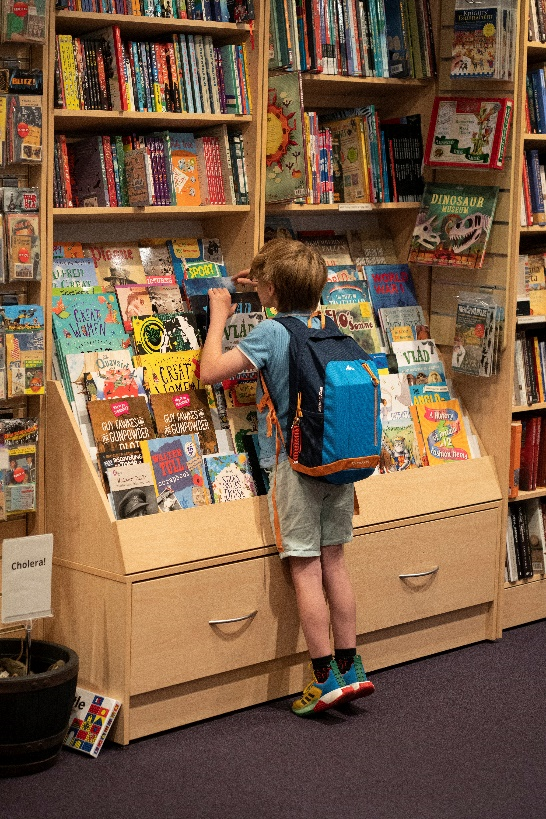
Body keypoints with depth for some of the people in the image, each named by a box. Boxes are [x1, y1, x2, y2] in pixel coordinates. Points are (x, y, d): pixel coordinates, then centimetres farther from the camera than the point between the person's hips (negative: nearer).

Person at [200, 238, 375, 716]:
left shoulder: (270, 333, -11)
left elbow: (210, 372, -13)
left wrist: (219, 318, 0)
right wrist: (270, 296, 34)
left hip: (296, 462, -6)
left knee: (305, 569, -2)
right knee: (333, 561, 12)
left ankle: (326, 677, -1)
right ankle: (351, 668, 16)